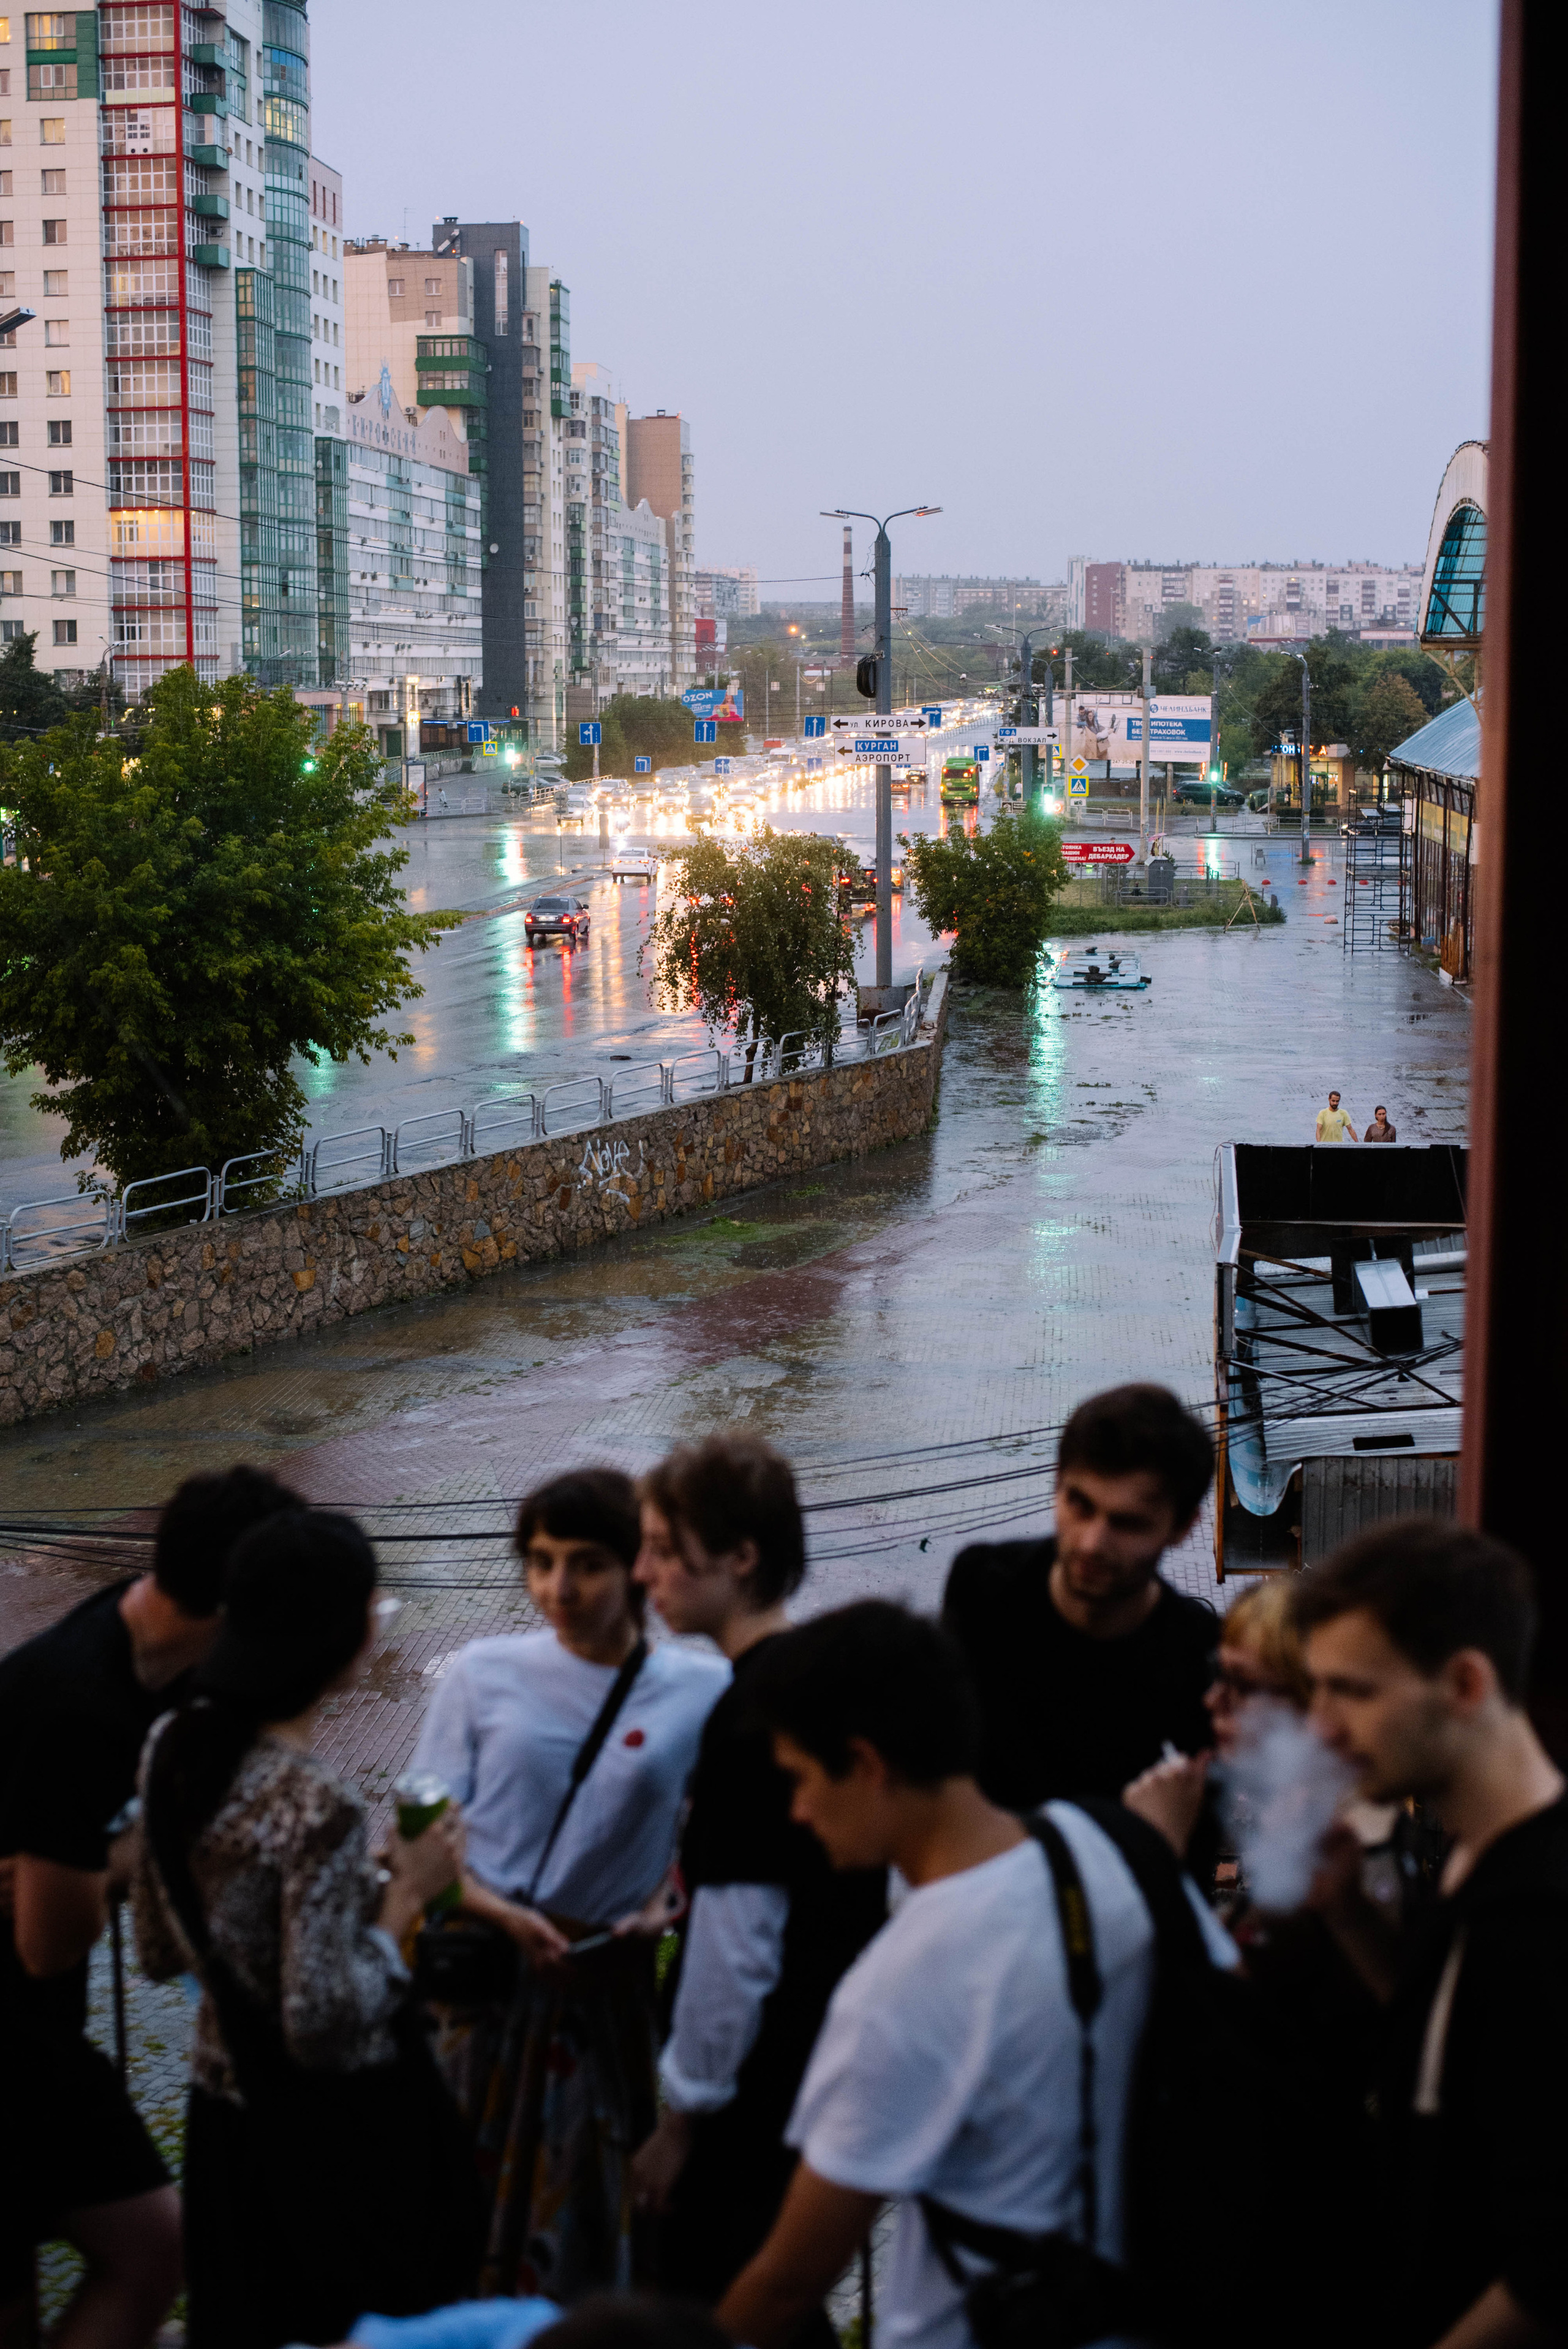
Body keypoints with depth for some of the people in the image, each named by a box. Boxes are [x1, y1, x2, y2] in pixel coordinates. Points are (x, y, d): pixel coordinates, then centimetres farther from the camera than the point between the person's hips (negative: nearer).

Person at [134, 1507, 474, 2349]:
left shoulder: (172, 1744, -4)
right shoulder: (317, 1806, -27)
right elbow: (324, 2028, -25)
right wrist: (404, 1895, -14)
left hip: (222, 2117, 8)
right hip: (335, 2135, -8)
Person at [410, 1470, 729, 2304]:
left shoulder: (700, 1693, -4)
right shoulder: (483, 1675, -2)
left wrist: (662, 1908, -10)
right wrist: (504, 1915, -14)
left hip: (609, 1983, 0)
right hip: (489, 1977, 1)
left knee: (593, 2213, 7)